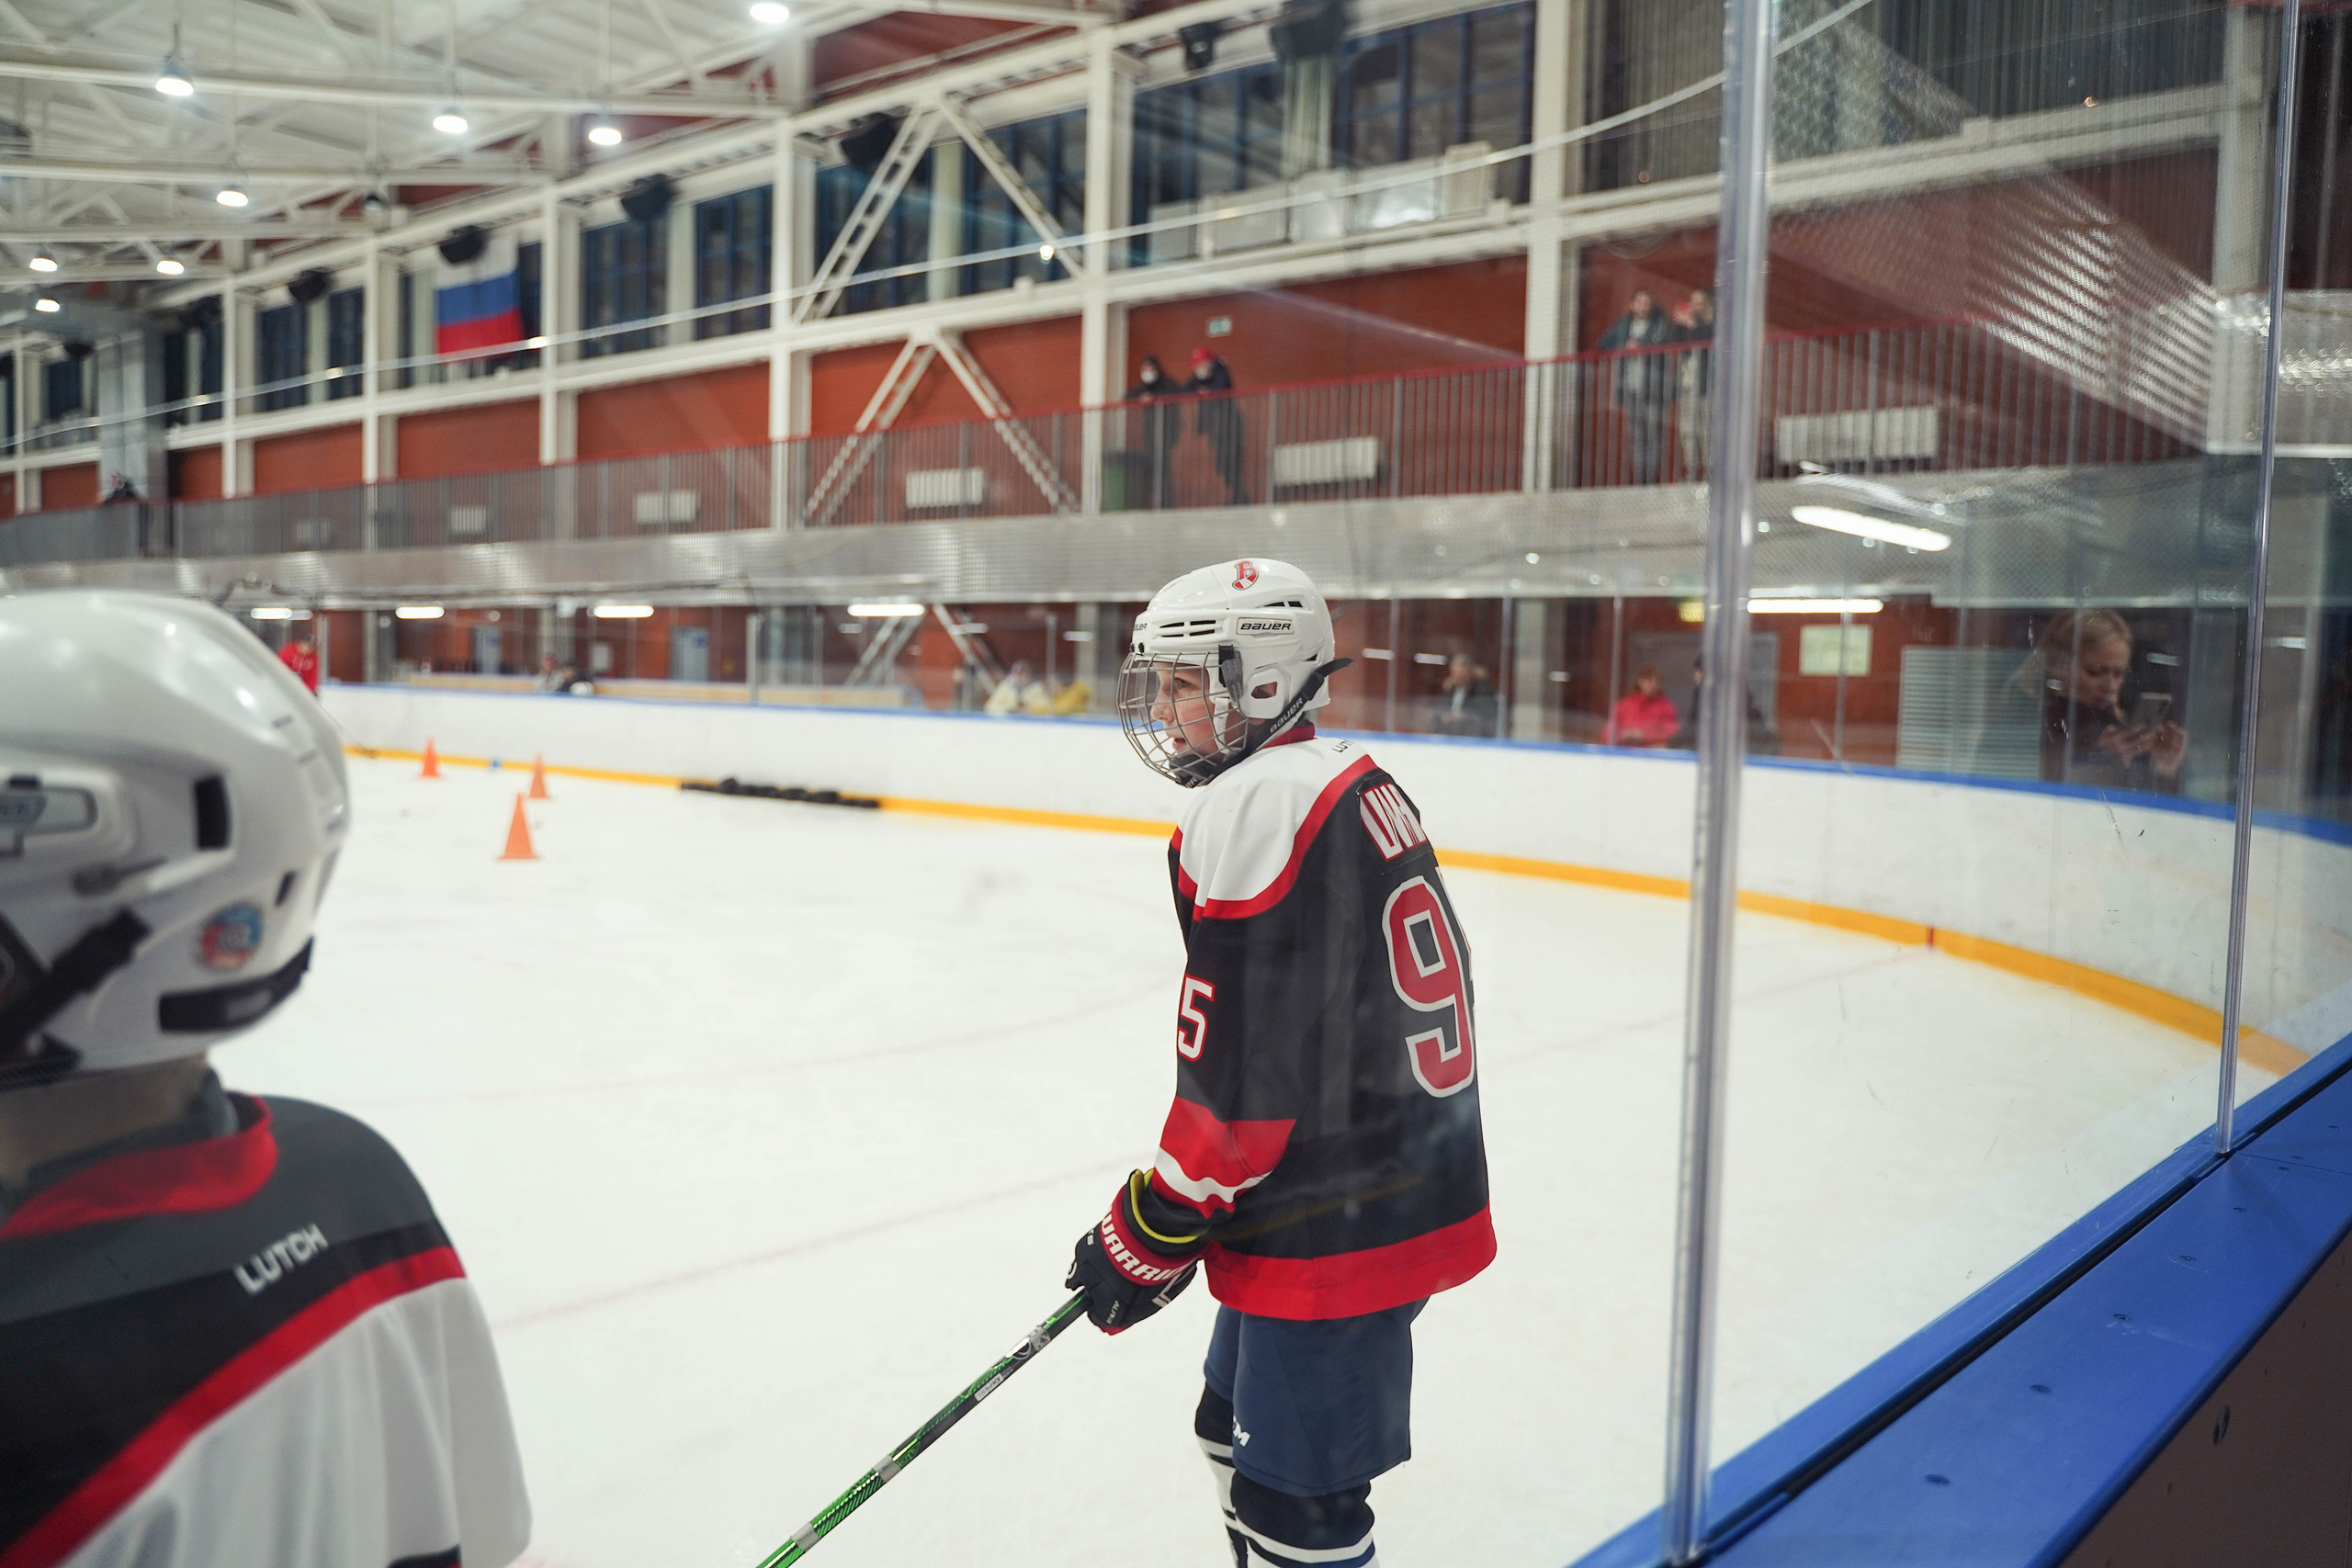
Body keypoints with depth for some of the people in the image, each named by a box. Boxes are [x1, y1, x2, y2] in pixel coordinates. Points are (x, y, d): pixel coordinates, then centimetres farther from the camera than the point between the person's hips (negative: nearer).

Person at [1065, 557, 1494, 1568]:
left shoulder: (1254, 805, -19)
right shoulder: (1356, 785, 11)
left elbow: (1245, 1068, -22)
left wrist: (1155, 1231, -11)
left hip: (1335, 1227, -10)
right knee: (1240, 1430, 24)